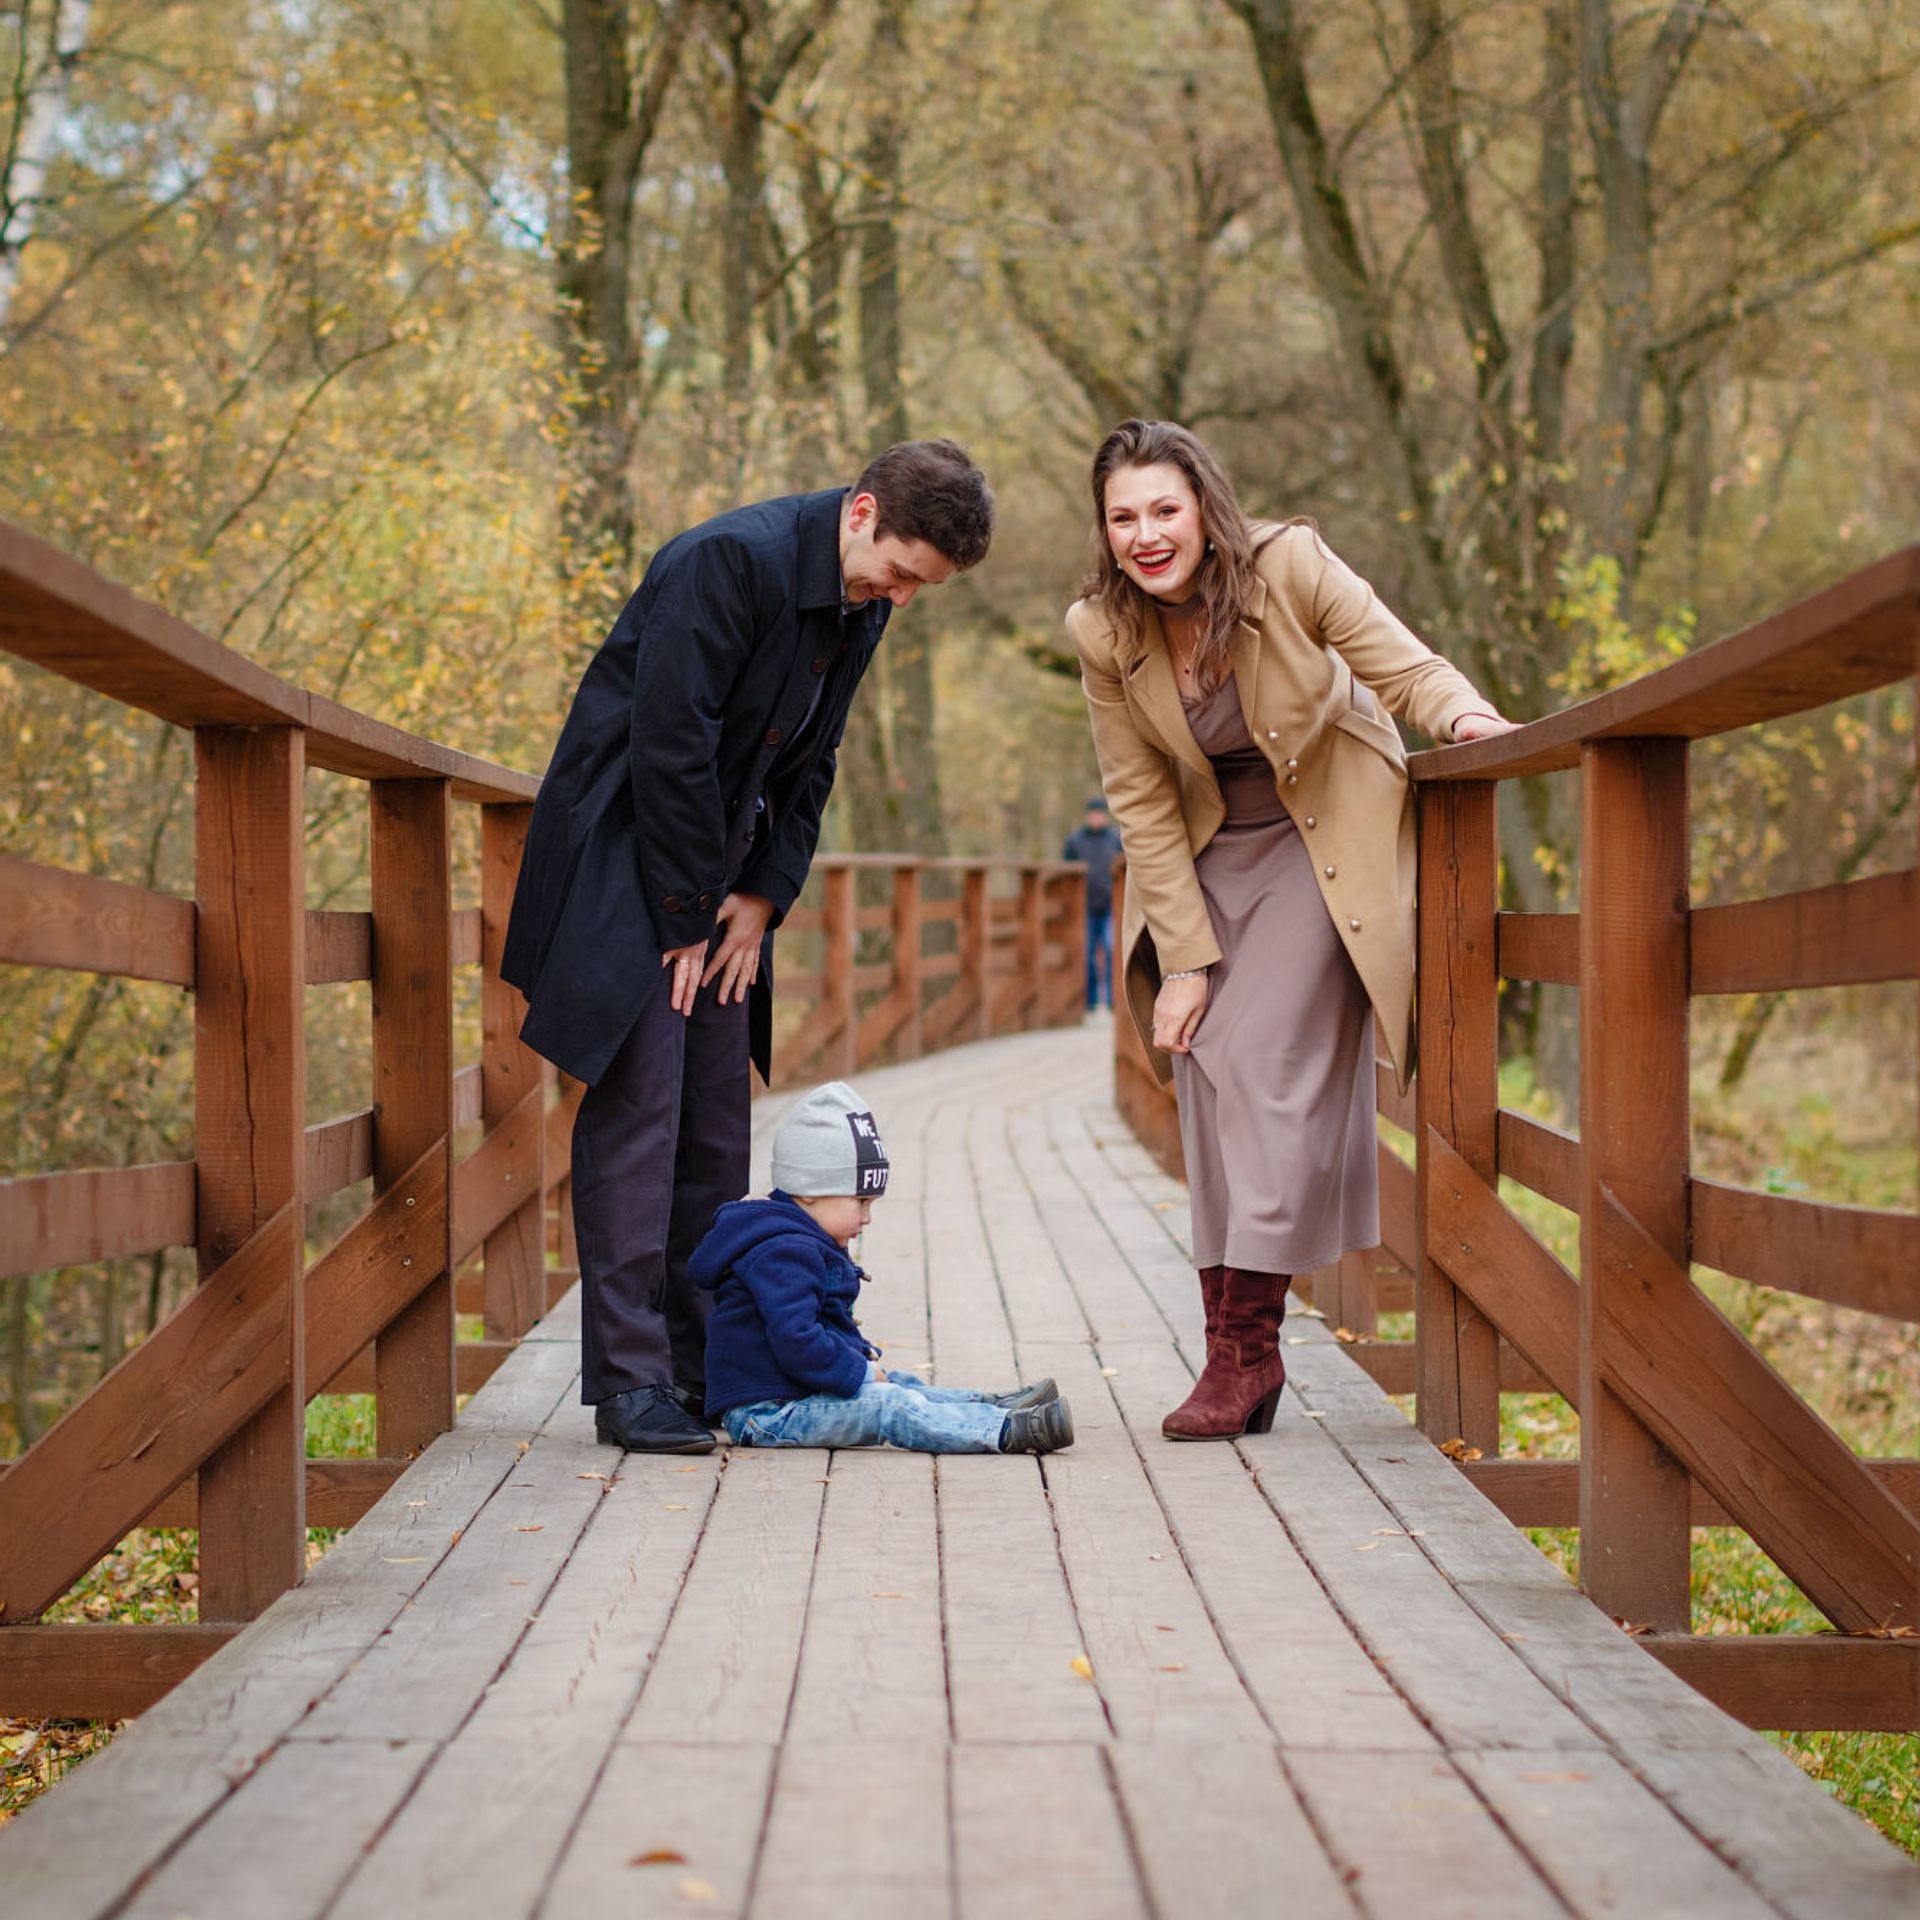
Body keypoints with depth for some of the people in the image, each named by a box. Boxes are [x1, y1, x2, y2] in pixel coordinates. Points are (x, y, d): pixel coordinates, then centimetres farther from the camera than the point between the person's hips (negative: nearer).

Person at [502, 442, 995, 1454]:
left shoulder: (861, 604, 5)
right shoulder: (730, 561, -22)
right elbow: (669, 750, -22)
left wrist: (763, 897, 1)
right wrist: (687, 916, -17)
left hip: (721, 877, 8)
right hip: (624, 861, -8)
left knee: (717, 1121, 8)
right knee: (638, 1105, -11)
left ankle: (700, 1362, 15)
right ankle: (628, 1379, -9)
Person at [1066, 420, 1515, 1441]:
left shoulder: (1291, 568, -22)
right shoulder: (1103, 634, -14)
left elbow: (1404, 667, -13)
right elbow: (1141, 803, -8)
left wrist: (1465, 715, -36)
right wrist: (1185, 956, -10)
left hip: (1325, 842, -3)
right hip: (1207, 855, 3)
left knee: (1268, 1059, -15)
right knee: (1205, 1062, -5)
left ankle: (1249, 1345, -12)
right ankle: (1230, 1345, -1)